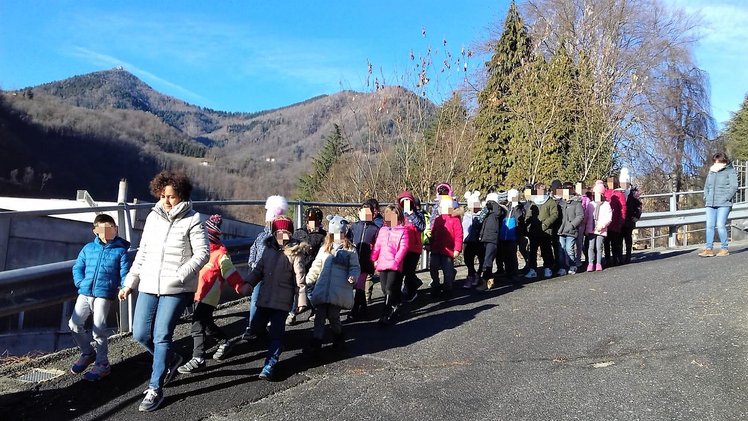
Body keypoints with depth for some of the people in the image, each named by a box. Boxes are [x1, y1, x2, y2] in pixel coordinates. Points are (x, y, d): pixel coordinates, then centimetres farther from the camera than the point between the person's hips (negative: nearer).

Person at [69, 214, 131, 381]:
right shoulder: (88, 248, 11)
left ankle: (102, 364, 7)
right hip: (85, 293, 4)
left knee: (98, 328, -7)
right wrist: (80, 282, 0)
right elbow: (77, 267, 15)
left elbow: (125, 273, 0)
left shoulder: (120, 250, 2)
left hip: (104, 294, -4)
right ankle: (87, 353, 26)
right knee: (74, 324, 2)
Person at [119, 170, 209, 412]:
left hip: (177, 289, -5)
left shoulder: (192, 220, -6)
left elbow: (203, 254, -10)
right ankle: (170, 359, 33)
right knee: (140, 334, 6)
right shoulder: (153, 217, 9)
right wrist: (130, 283, 12)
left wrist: (180, 275, -22)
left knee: (161, 336, -5)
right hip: (148, 286, 6)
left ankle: (155, 388, 10)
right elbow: (142, 253, 15)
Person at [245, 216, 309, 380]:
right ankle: (274, 344, 37)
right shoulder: (269, 248, 8)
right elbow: (259, 269, 14)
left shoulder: (295, 252, -8)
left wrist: (301, 300, -10)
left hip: (283, 299, -6)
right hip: (265, 297, 6)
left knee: (276, 333, -5)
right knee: (256, 328, 11)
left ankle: (270, 365, 4)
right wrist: (248, 283, -1)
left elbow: (300, 279, -8)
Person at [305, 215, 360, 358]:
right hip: (322, 289, 3)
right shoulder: (325, 249, 13)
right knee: (320, 316, 0)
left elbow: (355, 267, 5)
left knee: (333, 316, -2)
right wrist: (307, 282, 19)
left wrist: (353, 276, -15)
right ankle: (315, 346, 6)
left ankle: (339, 343, 23)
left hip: (339, 291, -3)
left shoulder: (350, 250, 4)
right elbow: (316, 267, 20)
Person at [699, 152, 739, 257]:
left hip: (723, 204, -5)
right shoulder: (711, 172, 20)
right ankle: (709, 249, -1)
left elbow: (734, 186, -4)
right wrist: (706, 198, 11)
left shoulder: (730, 171, 4)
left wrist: (726, 198, -12)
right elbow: (706, 186, 26)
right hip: (710, 204, 5)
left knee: (720, 225, -12)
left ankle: (724, 249, -1)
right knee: (709, 226, -2)